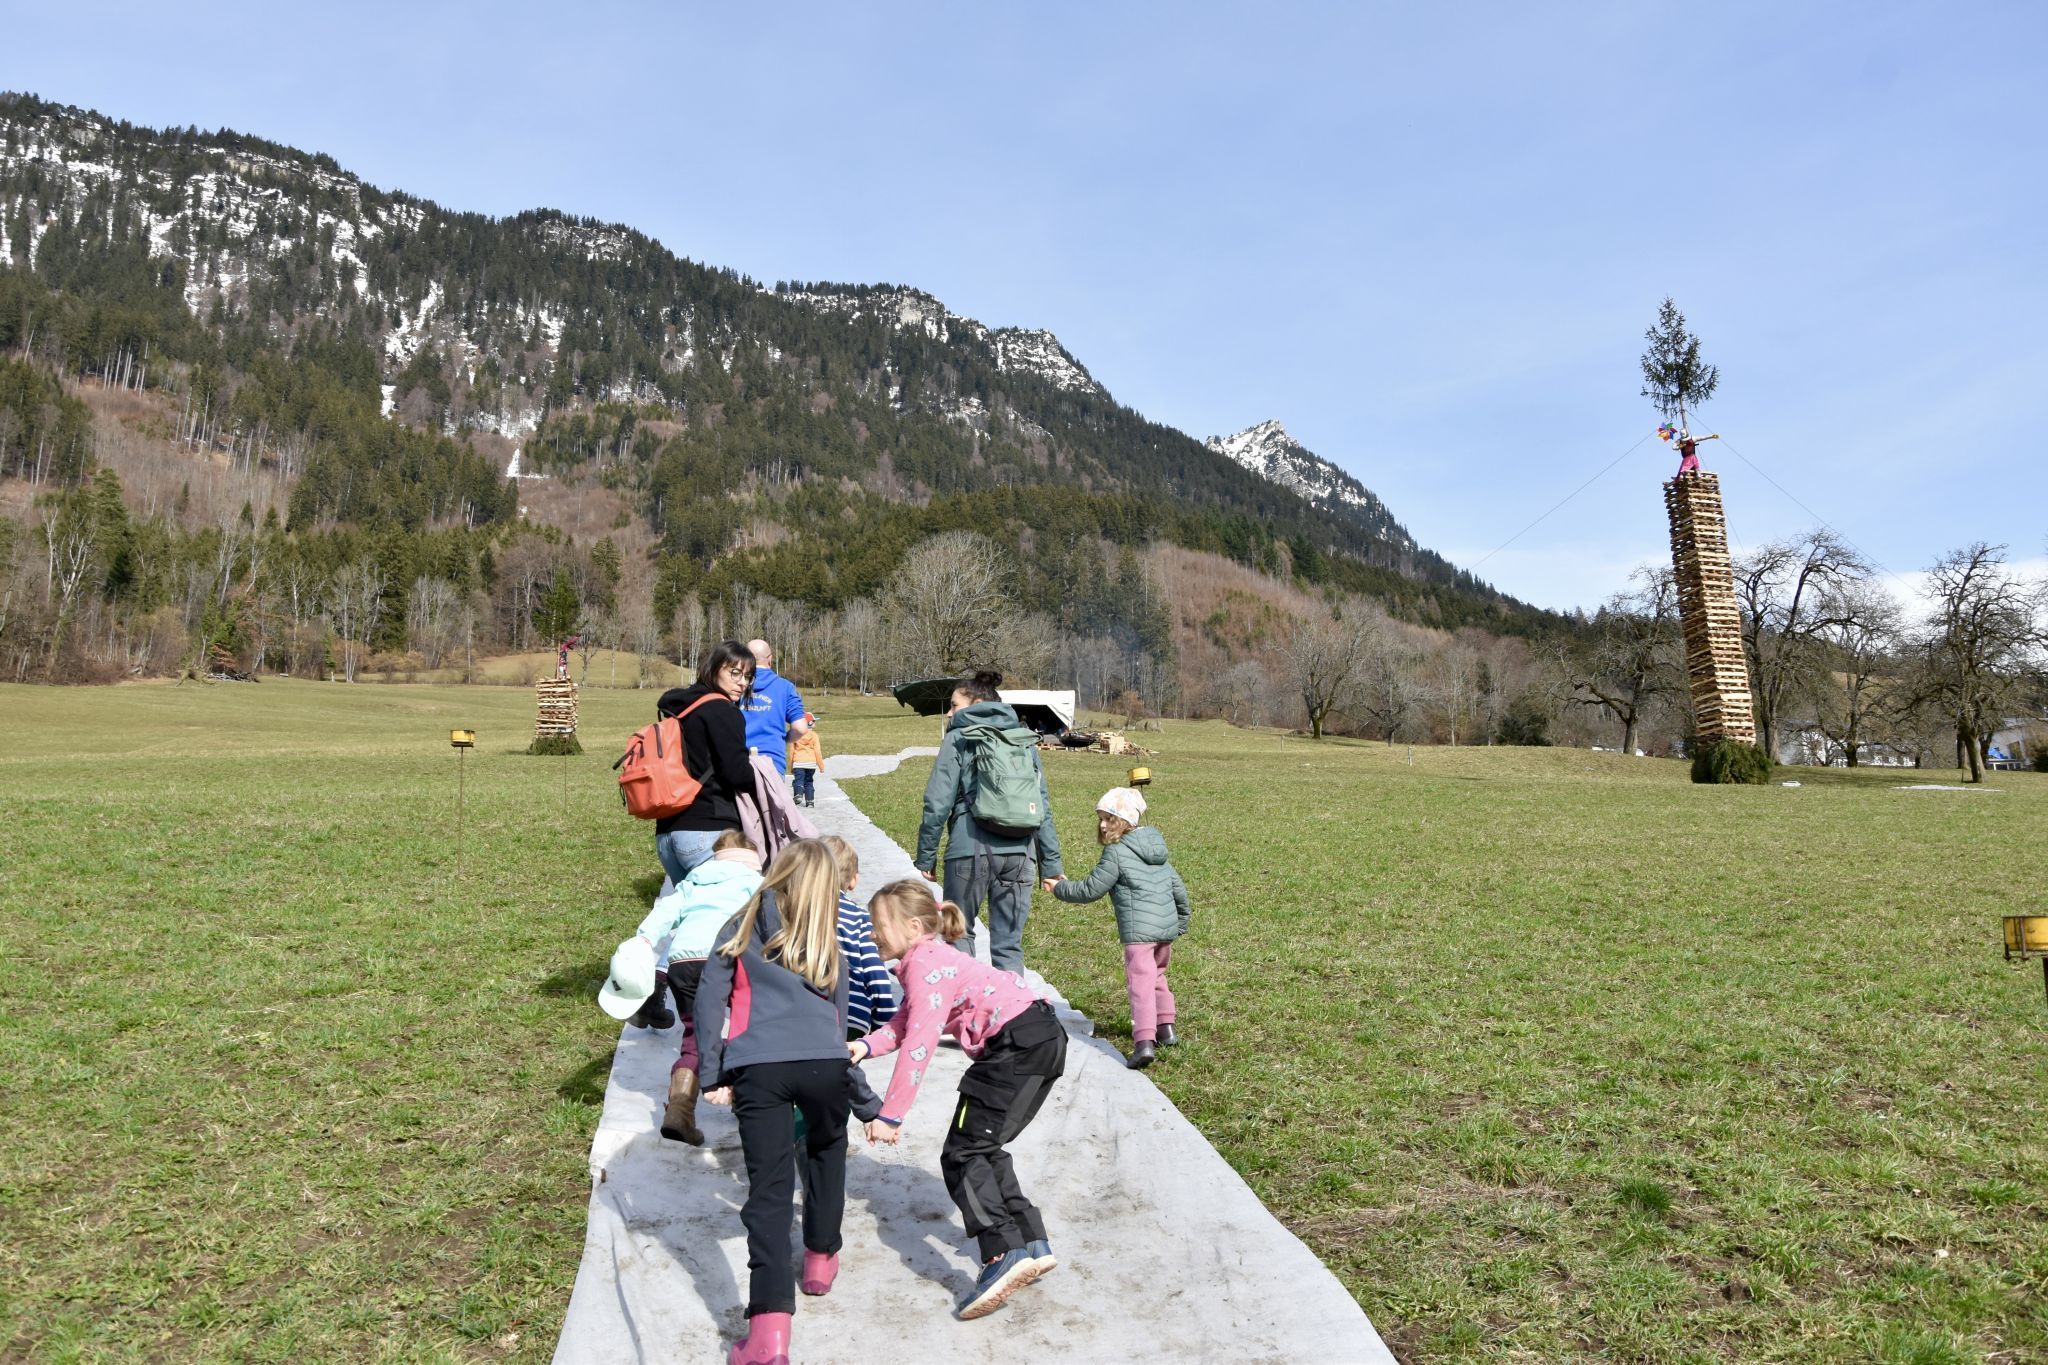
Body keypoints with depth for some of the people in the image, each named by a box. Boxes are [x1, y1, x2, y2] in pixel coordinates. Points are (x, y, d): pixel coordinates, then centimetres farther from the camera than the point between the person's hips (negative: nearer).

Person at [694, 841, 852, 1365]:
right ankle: (821, 1259, 41)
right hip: (824, 1062, 1)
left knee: (769, 1187, 1)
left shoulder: (742, 929, 19)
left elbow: (709, 999, 10)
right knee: (826, 1151, 29)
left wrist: (711, 1075, 12)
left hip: (756, 1067, -1)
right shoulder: (830, 944, 22)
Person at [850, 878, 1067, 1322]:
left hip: (1020, 1045, -11)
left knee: (962, 1154, -8)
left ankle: (1004, 1254, -16)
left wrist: (889, 1116, -15)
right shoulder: (927, 958, 15)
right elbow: (904, 1025, 14)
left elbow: (918, 1047, -19)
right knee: (982, 1149, 19)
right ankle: (1033, 1247, 21)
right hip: (1038, 1042, 11)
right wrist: (866, 1045, -5)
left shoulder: (926, 966, -16)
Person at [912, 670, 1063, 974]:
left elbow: (938, 804, -4)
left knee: (959, 933, 16)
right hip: (1019, 853, 4)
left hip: (971, 849, -4)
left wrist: (926, 856, 3)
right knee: (1009, 944, 10)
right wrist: (1051, 864, 16)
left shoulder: (958, 739, 3)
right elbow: (1043, 807, 14)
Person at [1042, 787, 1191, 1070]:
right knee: (1157, 975, 27)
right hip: (1167, 928, 8)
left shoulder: (1116, 852, -7)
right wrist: (1181, 922, 33)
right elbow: (1178, 888, 21)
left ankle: (1144, 1041, -24)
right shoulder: (1157, 851, 18)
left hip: (1138, 930, -8)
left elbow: (1089, 890, -5)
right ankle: (1165, 1026, 32)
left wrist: (1060, 887, 10)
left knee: (1141, 982, -13)